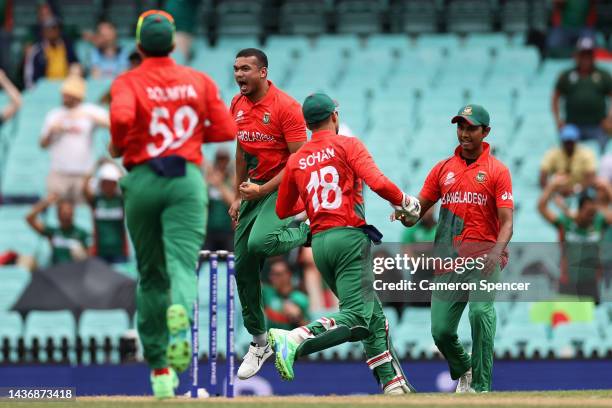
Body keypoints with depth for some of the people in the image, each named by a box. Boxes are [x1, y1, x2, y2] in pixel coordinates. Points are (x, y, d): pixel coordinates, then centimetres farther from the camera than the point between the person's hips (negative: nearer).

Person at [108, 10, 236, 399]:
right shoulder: (199, 81, 8)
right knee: (182, 263, -12)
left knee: (151, 276, 13)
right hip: (187, 180, 0)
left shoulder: (127, 82, -1)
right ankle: (180, 312, -48)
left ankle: (159, 368, 18)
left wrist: (117, 146, -2)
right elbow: (227, 129, 4)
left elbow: (122, 117, -21)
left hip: (141, 181, 0)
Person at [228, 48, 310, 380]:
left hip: (282, 188, -7)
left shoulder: (285, 107, -16)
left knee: (259, 242, -33)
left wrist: (262, 191, -18)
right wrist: (238, 196, 16)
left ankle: (306, 229, 0)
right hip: (255, 190, 7)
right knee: (243, 268, 4)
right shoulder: (237, 106, 7)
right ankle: (259, 342, 18)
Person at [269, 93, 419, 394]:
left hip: (319, 244, 7)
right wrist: (405, 201, 3)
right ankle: (294, 340, -34)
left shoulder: (296, 160, 14)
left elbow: (283, 210, 22)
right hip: (349, 236, -7)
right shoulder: (347, 145, -1)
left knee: (373, 316, 15)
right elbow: (378, 183, -15)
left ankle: (392, 382, 12)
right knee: (356, 318, -15)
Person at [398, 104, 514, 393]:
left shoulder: (497, 171, 2)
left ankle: (481, 386, -21)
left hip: (483, 257, -4)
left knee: (480, 311, -28)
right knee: (441, 331, 1)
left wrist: (496, 252, -25)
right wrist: (405, 214, -12)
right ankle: (463, 373, 31)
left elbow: (506, 222, -6)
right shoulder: (443, 169, 14)